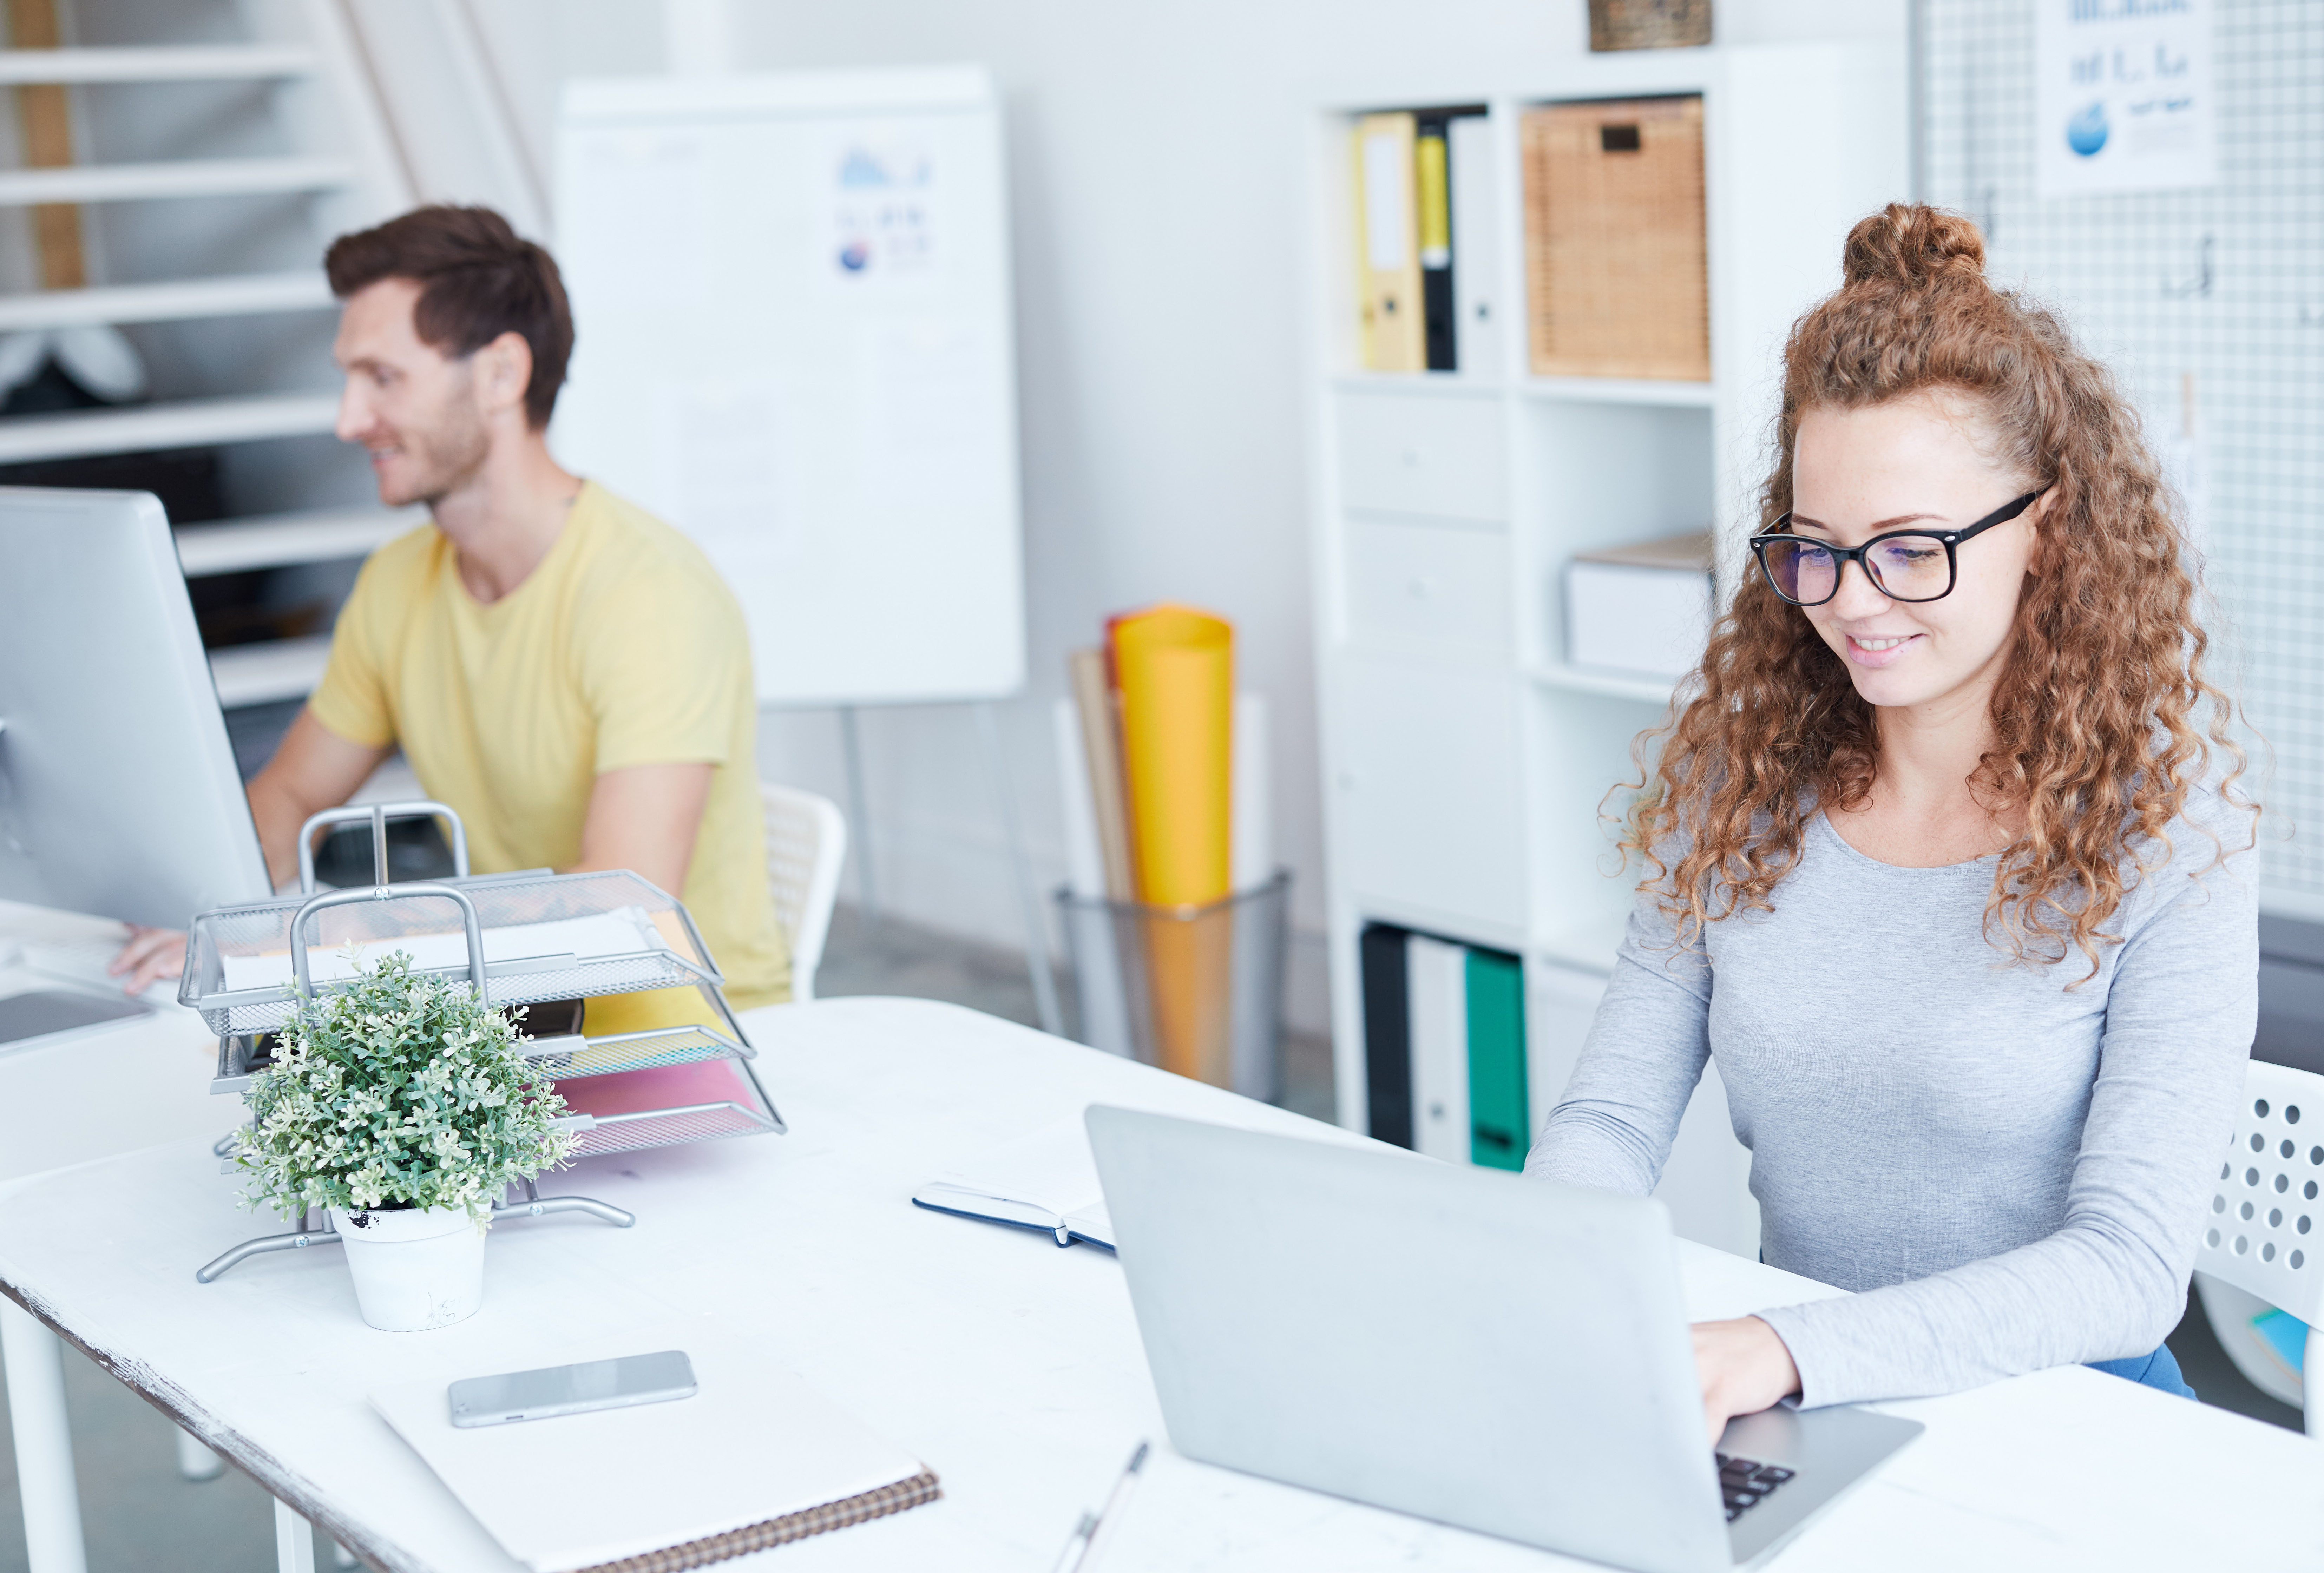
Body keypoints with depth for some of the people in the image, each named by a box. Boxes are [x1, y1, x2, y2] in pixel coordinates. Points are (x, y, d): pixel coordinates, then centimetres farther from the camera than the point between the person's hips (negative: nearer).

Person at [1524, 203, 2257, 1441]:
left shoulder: (2161, 824, -9)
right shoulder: (1739, 778, 3)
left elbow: (2131, 1267, -16)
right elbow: (1615, 1113, 4)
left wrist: (1792, 1349, -31)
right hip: (1790, 1417, 4)